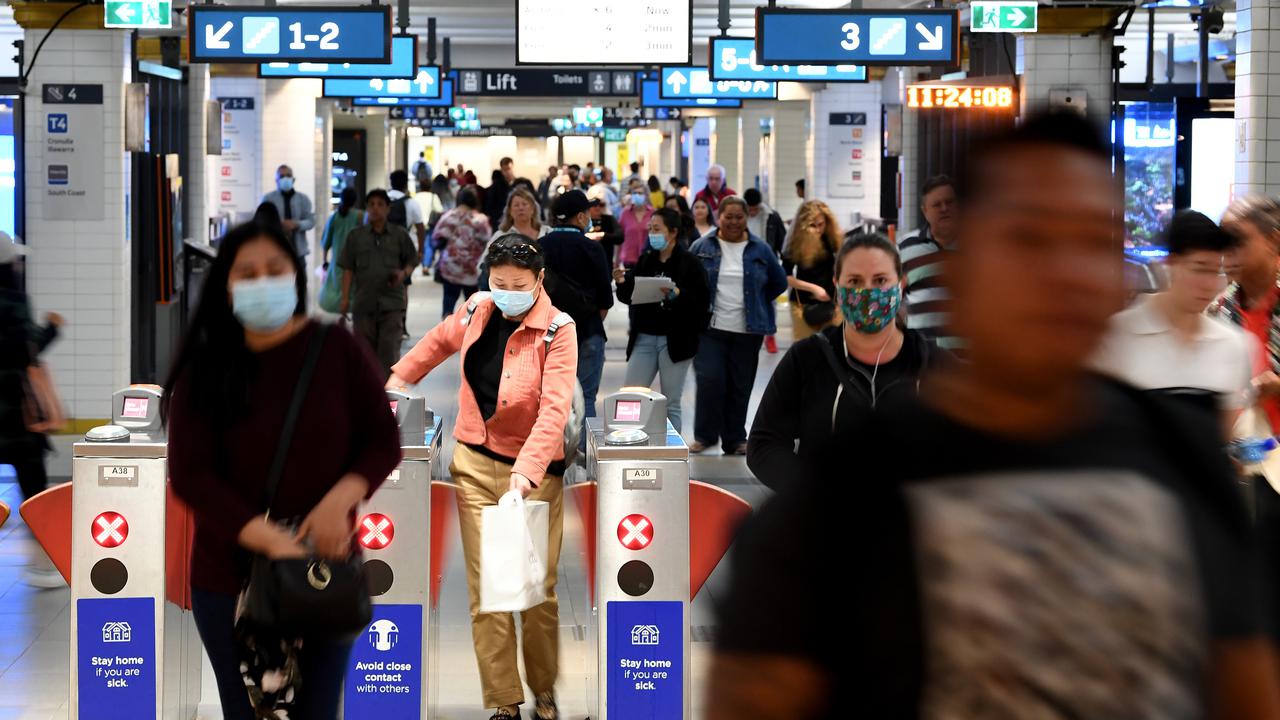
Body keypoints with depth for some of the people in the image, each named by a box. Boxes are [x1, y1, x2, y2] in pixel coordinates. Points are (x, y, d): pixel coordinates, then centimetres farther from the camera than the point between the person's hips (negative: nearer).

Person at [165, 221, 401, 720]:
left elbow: (383, 442, 1)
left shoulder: (338, 351, -2)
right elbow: (190, 476, -11)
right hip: (230, 576, 0)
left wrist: (339, 500, -19)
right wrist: (272, 542, -22)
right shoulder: (203, 372, -4)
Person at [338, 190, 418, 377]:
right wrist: (345, 299, 0)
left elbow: (411, 261, 12)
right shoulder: (356, 236, 7)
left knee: (389, 352, -11)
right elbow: (348, 269, 7)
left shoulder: (399, 235, 6)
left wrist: (403, 274, -10)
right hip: (364, 303, 2)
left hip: (392, 303, -2)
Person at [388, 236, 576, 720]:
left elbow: (554, 409, -24)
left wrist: (525, 471, -35)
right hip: (474, 463, 4)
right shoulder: (476, 312, 1)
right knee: (485, 588, 0)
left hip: (533, 470, -4)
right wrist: (397, 381, 20)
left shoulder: (557, 331, -14)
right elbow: (439, 343, 23)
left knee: (538, 588, 1)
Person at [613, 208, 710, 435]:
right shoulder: (645, 261, 11)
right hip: (644, 337, 5)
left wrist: (677, 295, -26)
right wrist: (622, 283, -6)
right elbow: (628, 297, 13)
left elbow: (701, 302, -12)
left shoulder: (690, 263, -5)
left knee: (671, 404, 1)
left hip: (675, 340, -5)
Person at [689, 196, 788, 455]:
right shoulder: (702, 247, 3)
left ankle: (735, 439, 16)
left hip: (747, 331, 1)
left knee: (740, 387, 5)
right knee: (709, 380, -12)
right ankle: (705, 436, 3)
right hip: (711, 328, -1)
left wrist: (755, 302, 9)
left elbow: (779, 282, 14)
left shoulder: (760, 250, 5)